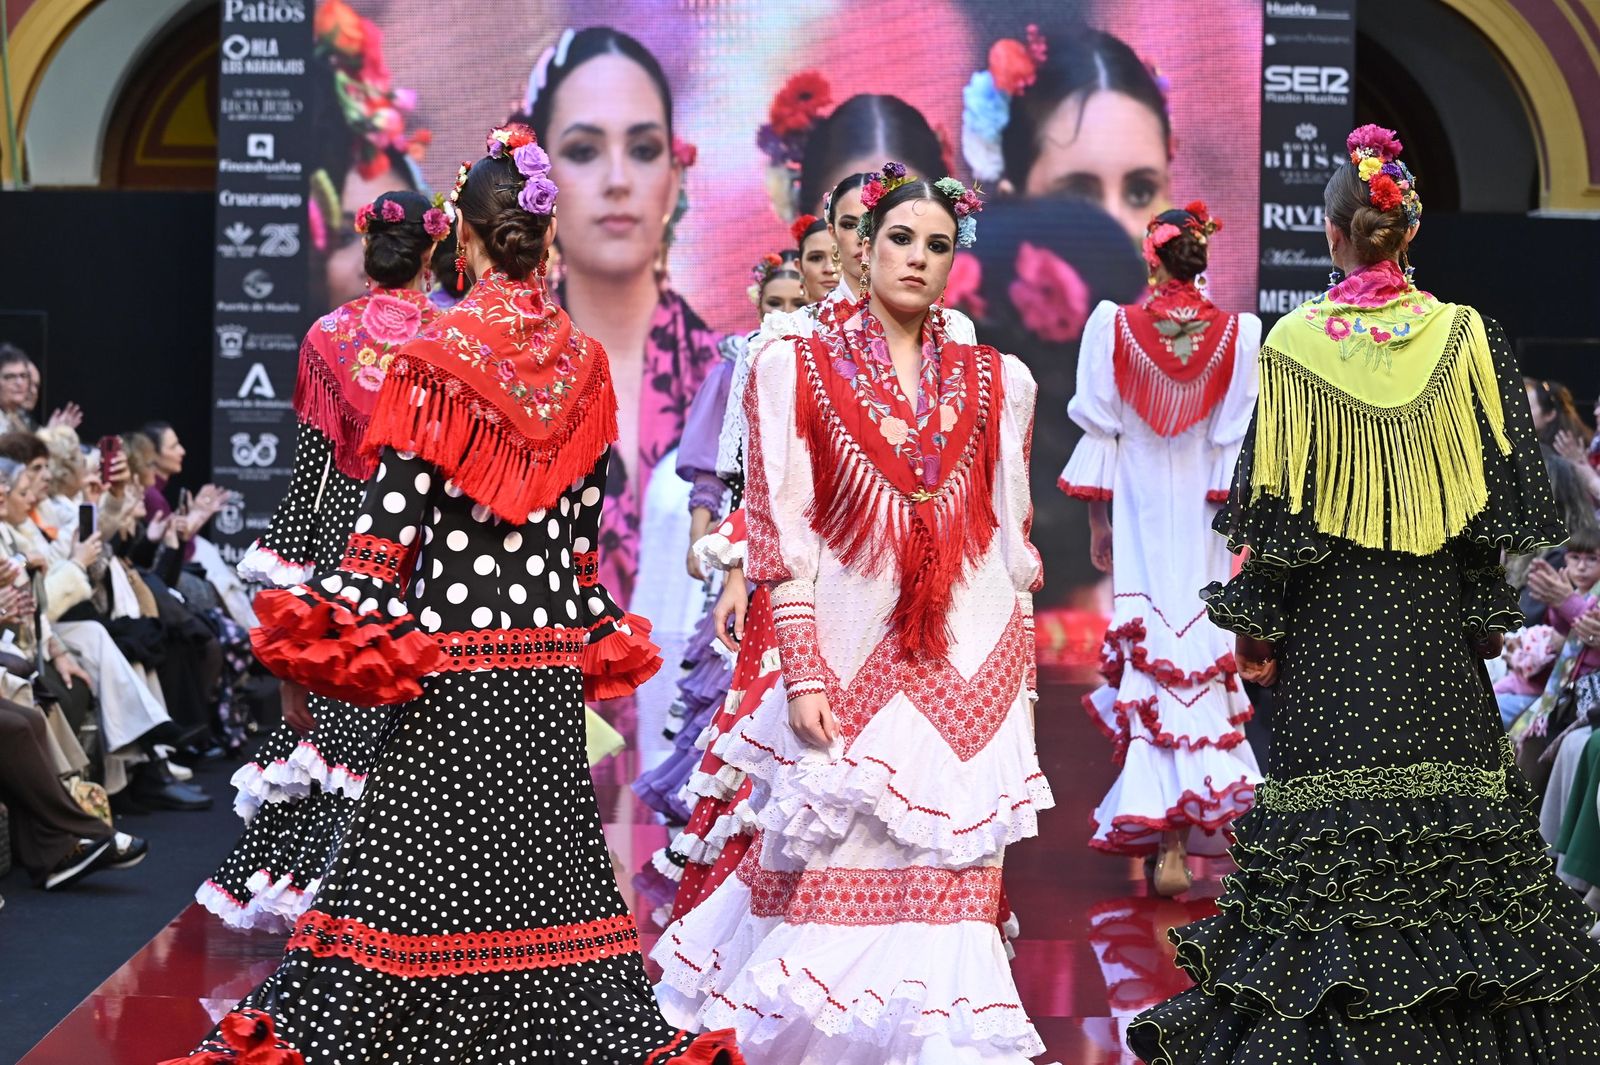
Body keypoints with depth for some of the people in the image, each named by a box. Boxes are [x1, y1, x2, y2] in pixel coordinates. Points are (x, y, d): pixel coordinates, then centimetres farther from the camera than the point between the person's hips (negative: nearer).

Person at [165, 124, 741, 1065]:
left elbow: (394, 517, -10)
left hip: (451, 659, -4)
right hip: (552, 659, 4)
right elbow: (584, 524, 11)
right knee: (546, 853, 10)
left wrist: (343, 620, -6)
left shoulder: (437, 358, -8)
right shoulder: (584, 363, 6)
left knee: (410, 864, -3)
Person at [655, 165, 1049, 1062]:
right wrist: (802, 675, -8)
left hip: (970, 676, 2)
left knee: (949, 884, -1)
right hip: (847, 670, -2)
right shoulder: (796, 370, 3)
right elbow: (781, 538, -1)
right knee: (834, 884, -1)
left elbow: (1015, 543, 13)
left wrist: (1020, 680, 9)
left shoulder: (998, 382, 11)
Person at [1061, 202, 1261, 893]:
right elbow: (1239, 441, -3)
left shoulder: (1115, 326, -6)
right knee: (1202, 658, 9)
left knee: (1145, 656, 2)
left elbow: (1100, 431, -2)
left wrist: (1097, 521, 5)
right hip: (1204, 519, 1)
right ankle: (1191, 821, 9)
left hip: (1138, 514, -1)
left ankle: (1162, 841, -1)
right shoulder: (1236, 335, -3)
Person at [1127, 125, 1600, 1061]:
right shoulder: (1466, 335, -2)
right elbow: (1500, 493, 1)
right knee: (1451, 806, 6)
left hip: (1329, 627, -1)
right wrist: (1487, 612, 10)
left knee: (1327, 822, 2)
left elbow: (1272, 503, -5)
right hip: (1435, 630, 1)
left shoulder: (1295, 343, -6)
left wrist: (1255, 625, 2)